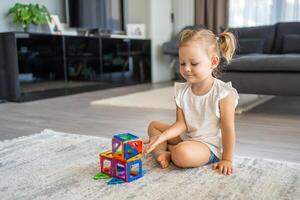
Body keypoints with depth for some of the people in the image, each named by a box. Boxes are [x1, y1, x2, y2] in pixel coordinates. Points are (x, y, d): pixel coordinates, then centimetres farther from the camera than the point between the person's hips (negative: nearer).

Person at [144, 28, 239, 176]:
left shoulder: (223, 94, -21)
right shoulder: (182, 91, -3)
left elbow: (228, 130, -17)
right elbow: (181, 123, -7)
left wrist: (227, 160, -15)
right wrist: (162, 137, -23)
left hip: (209, 145, -7)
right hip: (186, 137, 7)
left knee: (182, 154, -36)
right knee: (153, 126, 11)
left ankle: (168, 148, -3)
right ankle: (162, 152, -14)